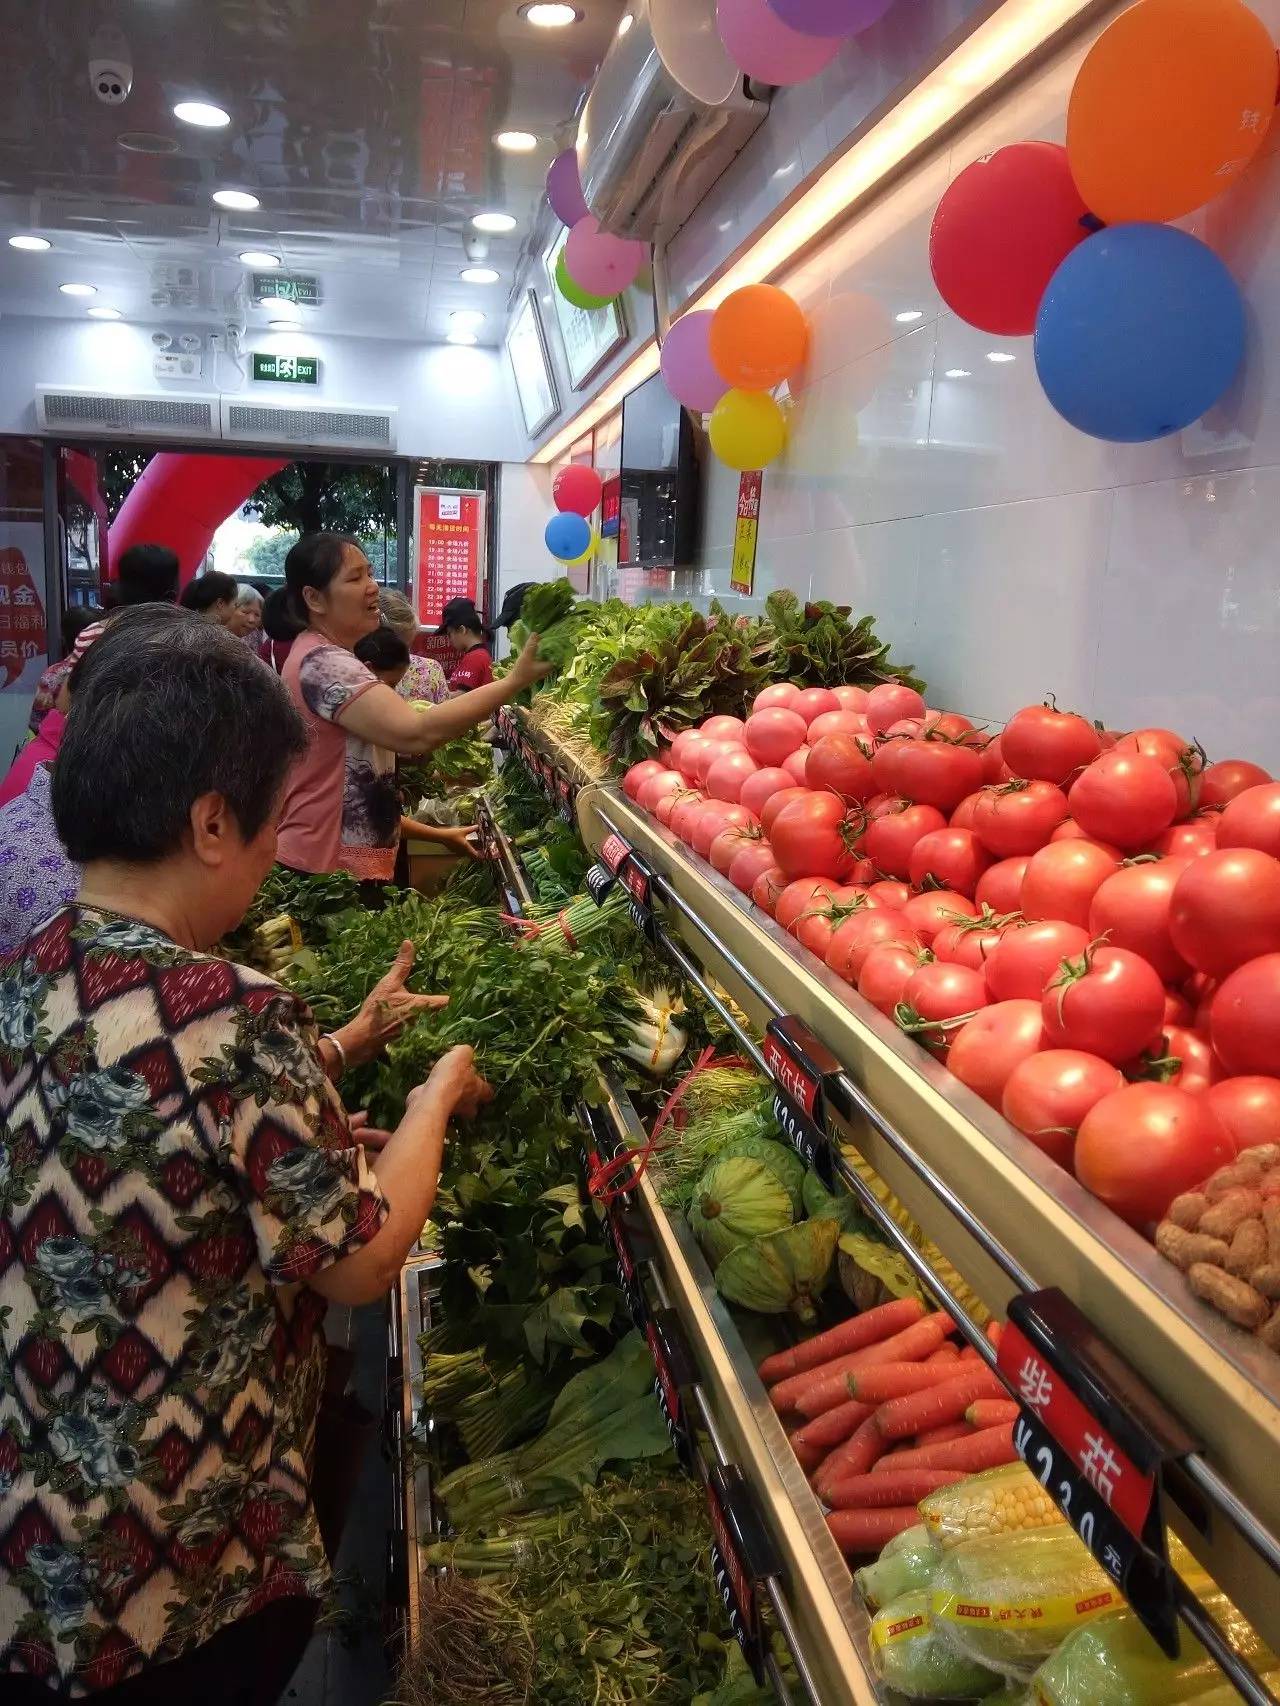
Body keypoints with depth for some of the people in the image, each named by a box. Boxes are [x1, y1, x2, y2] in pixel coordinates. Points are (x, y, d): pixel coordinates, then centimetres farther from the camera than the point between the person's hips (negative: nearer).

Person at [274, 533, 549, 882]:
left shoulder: (322, 656, 15)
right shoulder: (324, 663, -21)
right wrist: (515, 680, -31)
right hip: (328, 871, -11)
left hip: (327, 859, 11)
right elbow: (415, 734, -33)